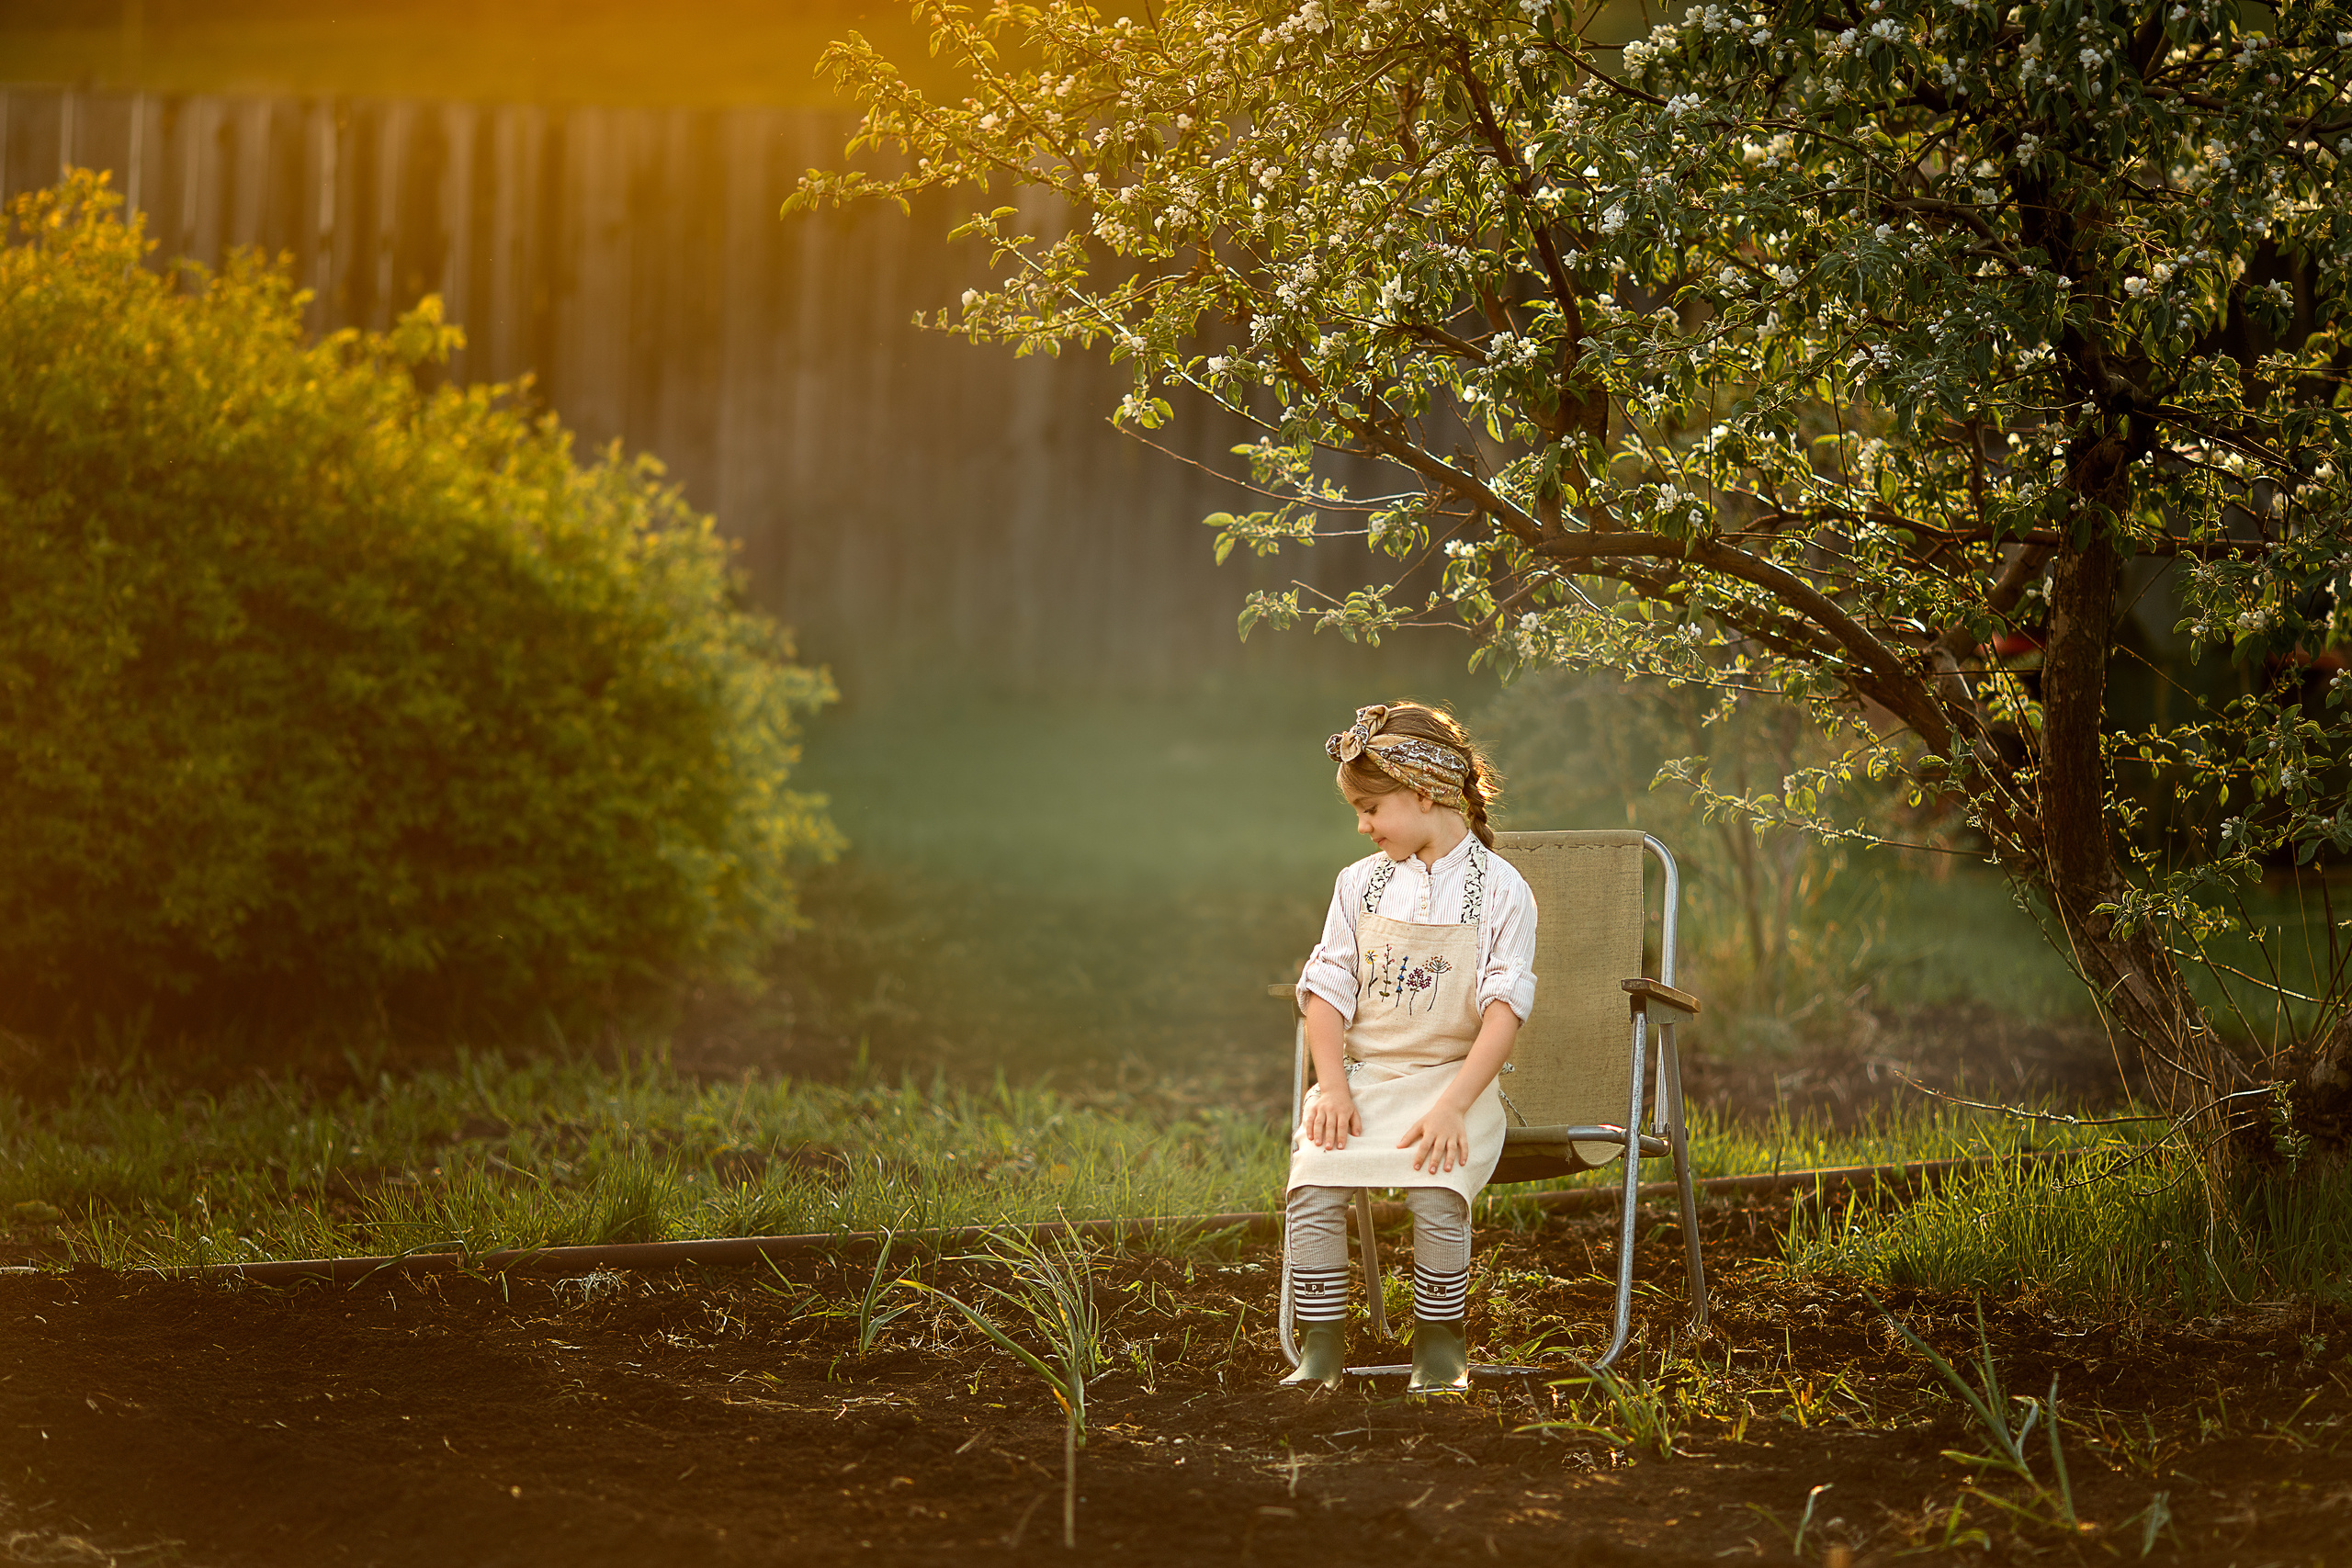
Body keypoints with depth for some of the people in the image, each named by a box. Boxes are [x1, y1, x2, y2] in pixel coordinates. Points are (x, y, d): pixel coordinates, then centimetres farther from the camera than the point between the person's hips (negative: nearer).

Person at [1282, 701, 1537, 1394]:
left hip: (1452, 1077, -4)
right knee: (1310, 1183, -24)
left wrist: (1452, 1105, -20)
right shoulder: (1360, 885, 11)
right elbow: (1327, 992, 9)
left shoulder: (1500, 890, -2)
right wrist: (1333, 1088, -8)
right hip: (1363, 1077, 4)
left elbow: (1504, 1007, -9)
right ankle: (1320, 1348, -12)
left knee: (1437, 1192, -31)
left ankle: (1439, 1346, -10)